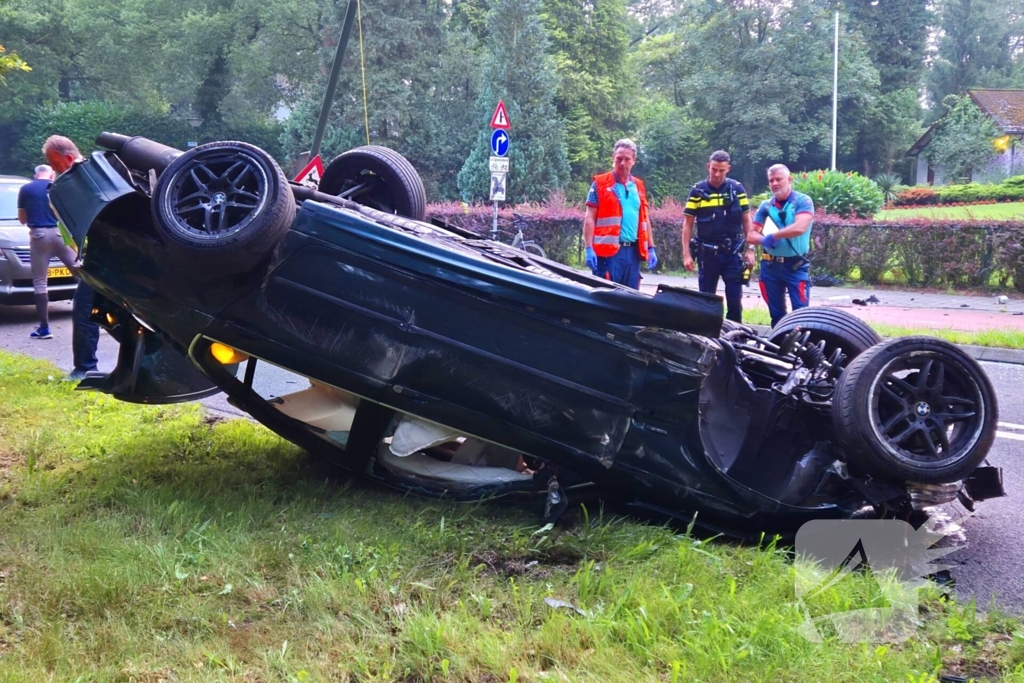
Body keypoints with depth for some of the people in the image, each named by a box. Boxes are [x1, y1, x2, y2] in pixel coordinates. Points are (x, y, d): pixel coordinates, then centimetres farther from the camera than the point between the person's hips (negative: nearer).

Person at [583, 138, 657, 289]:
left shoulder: (638, 186, 15)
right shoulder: (600, 183, 0)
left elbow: (644, 219, 19)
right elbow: (590, 218, -4)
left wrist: (651, 248, 14)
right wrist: (589, 248, -13)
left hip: (633, 251, 5)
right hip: (608, 251, -5)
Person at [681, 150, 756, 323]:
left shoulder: (737, 189, 2)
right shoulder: (698, 190, -1)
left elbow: (746, 220, 6)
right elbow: (687, 224, 1)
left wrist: (750, 249, -1)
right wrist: (686, 254, -5)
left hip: (733, 252, 0)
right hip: (707, 253, 0)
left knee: (735, 299, -1)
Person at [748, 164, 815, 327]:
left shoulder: (803, 201, -5)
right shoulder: (765, 206, 8)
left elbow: (799, 228, -22)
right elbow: (751, 235, 5)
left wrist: (773, 236, -13)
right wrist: (765, 240, -16)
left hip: (796, 266, -4)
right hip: (770, 266, 5)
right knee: (776, 312, 12)